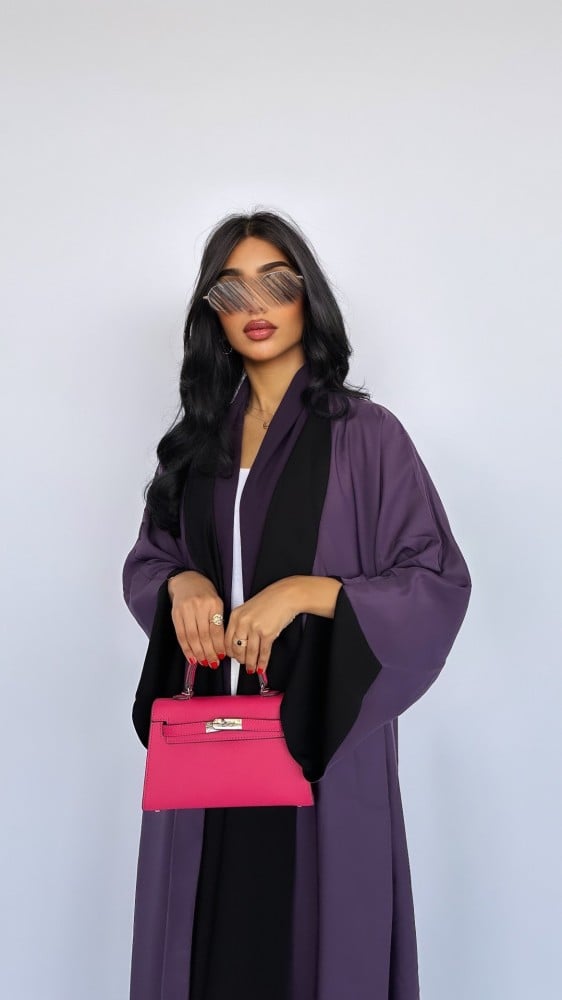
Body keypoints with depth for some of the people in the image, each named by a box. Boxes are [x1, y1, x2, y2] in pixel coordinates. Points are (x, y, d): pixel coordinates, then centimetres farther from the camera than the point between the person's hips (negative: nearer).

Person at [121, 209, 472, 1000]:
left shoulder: (365, 434, -5)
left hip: (320, 737, -3)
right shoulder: (198, 437, 9)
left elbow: (441, 582, -7)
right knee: (208, 936, 10)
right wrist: (182, 583, -8)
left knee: (318, 934, 5)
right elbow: (146, 560, 15)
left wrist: (307, 591, -19)